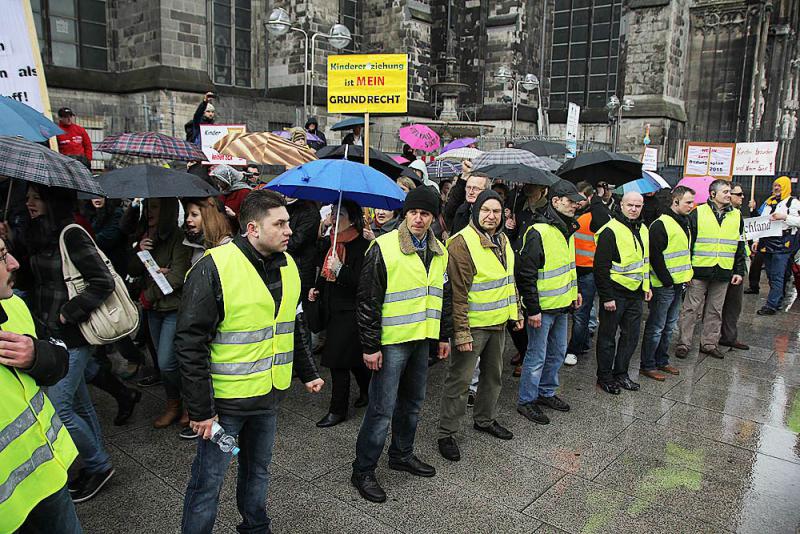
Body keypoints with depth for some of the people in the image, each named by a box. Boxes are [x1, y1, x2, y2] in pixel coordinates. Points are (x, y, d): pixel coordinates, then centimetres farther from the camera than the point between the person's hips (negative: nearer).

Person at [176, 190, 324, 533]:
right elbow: (190, 344, -18)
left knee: (258, 471, 23)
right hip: (224, 401, -6)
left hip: (269, 395, 7)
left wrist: (306, 372, 17)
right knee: (209, 481, 8)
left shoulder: (287, 266, 3)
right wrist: (200, 410, -17)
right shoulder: (213, 269, -20)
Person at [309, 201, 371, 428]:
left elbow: (361, 281, -20)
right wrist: (316, 288, 6)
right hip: (331, 306, 7)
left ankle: (337, 410, 9)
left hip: (349, 309, -7)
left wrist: (340, 269, -29)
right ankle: (367, 390, 39)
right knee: (353, 355, 18)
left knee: (338, 358, -4)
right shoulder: (328, 242, 8)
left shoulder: (362, 246, -15)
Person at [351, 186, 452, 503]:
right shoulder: (384, 248, -14)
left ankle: (402, 454, 38)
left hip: (421, 339, 7)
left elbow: (444, 296, 18)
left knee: (412, 403, 18)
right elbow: (368, 301, -13)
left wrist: (444, 336, 16)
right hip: (390, 341, -7)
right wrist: (370, 346, -14)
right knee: (382, 408, -1)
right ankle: (363, 471, 14)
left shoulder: (439, 252, 8)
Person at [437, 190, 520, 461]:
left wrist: (516, 311, 18)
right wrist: (461, 332, -23)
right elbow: (457, 293, -22)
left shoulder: (503, 240, 8)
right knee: (460, 380, 1)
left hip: (498, 322, 8)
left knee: (493, 375, 21)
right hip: (472, 326, -8)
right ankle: (446, 433, 15)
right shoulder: (462, 243, -19)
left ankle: (485, 419, 41)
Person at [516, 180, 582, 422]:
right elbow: (525, 273, -22)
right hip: (542, 307, -9)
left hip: (562, 304, 9)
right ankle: (526, 401, 17)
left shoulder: (566, 229, 9)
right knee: (537, 356, 2)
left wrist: (574, 291, 20)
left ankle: (547, 393, 35)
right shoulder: (538, 232, -21)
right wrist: (532, 309, -21)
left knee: (558, 352, 19)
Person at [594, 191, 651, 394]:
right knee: (608, 336, 5)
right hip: (614, 294, -7)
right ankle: (604, 377, 17)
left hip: (635, 293, 8)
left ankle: (621, 373, 28)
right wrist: (606, 297, -19)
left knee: (631, 336, 14)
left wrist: (646, 286, 17)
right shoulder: (611, 231, -15)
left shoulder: (642, 230, 10)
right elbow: (601, 267, -18)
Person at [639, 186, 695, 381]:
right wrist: (667, 282, -16)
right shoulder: (661, 225, -16)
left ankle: (661, 361, 28)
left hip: (678, 284, 9)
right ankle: (647, 366, 8)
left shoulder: (684, 223, 14)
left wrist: (687, 275, 14)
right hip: (663, 286, -9)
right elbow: (655, 257, -19)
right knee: (656, 328, -1)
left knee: (669, 326, 17)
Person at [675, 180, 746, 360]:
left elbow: (740, 246, 14)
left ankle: (709, 343, 22)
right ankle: (683, 343, 8)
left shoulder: (736, 215, 10)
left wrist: (739, 271, 7)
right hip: (699, 271, -4)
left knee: (715, 311, 11)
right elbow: (688, 242, -2)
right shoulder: (698, 213, -2)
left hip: (723, 273, 4)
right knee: (691, 309, 0)